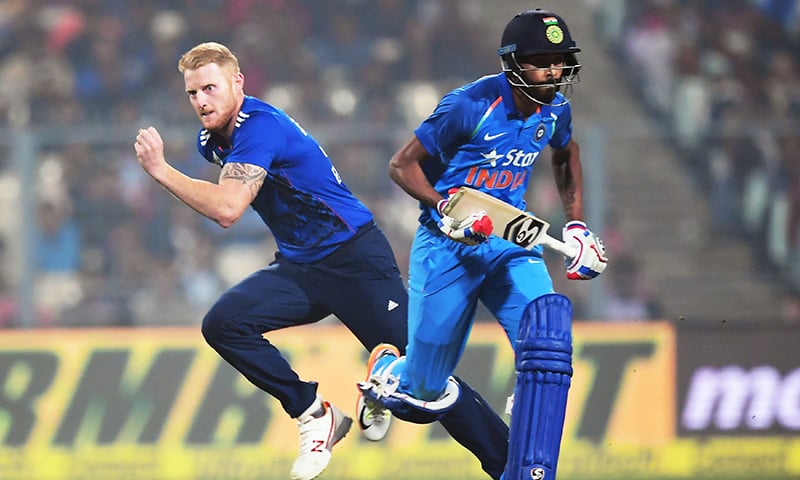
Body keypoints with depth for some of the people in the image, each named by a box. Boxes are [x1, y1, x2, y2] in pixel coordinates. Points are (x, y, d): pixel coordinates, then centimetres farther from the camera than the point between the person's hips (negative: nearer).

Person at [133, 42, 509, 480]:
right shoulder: (212, 139, 6)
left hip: (355, 259, -8)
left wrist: (159, 169, -28)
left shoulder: (260, 127, -21)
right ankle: (316, 416, -4)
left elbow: (226, 209, -34)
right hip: (298, 266, 8)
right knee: (222, 323, -13)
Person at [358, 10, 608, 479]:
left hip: (511, 245, 4)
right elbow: (403, 164, -10)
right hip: (448, 247, -4)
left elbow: (566, 154, 25)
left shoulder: (555, 110, 0)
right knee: (427, 393, 2)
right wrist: (446, 208, -25)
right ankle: (388, 366, 41)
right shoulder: (471, 105, -18)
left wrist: (576, 225, 17)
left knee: (547, 331, -25)